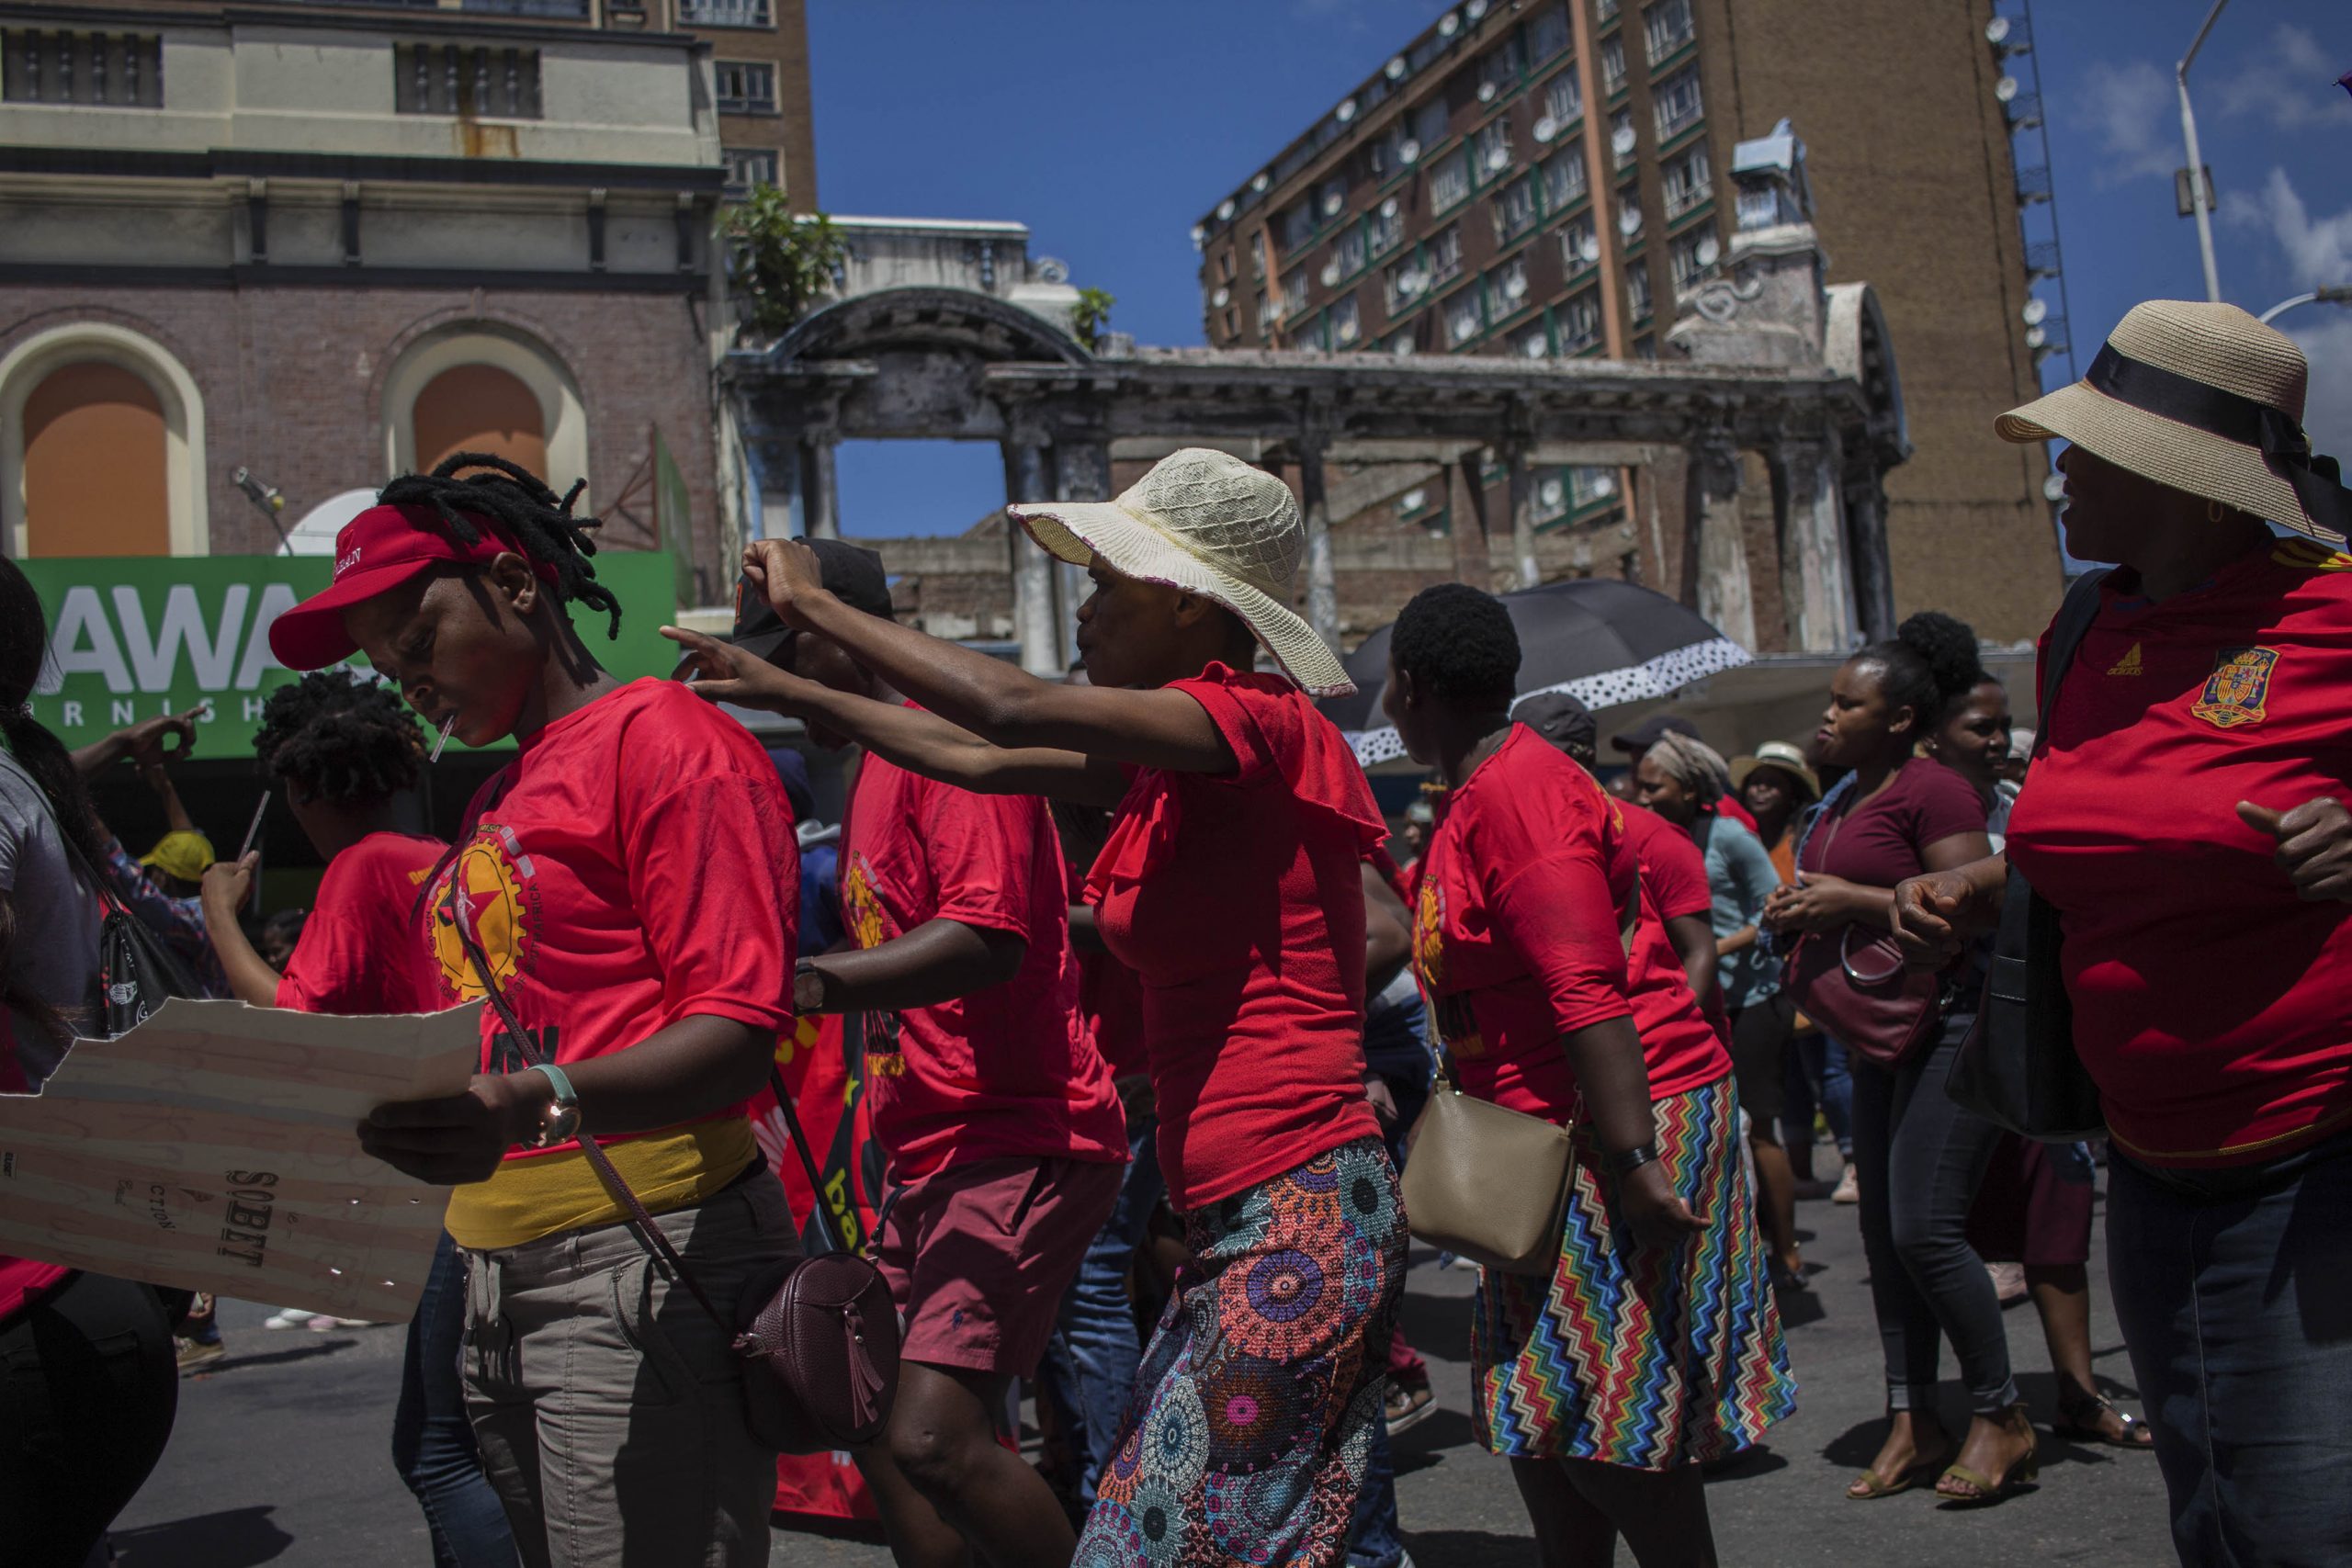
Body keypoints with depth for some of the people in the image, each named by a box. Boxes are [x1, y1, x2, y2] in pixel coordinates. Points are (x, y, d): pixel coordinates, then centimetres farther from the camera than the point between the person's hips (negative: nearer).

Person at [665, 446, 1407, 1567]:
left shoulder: (1257, 723, -14)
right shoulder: (1171, 768, 14)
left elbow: (1012, 708, -25)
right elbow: (986, 759, 19)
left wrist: (815, 605, -13)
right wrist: (791, 694, 21)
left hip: (1298, 1215, -9)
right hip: (1235, 1221, 9)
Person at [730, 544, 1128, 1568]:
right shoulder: (875, 774, 21)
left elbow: (988, 939, -26)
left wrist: (803, 983, -36)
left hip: (1020, 1138, -11)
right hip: (928, 1156, 11)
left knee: (933, 1438, -20)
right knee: (881, 1435, 13)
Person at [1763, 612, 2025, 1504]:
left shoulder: (1932, 790, -12)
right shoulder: (1842, 803, 16)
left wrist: (1849, 898, -20)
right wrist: (1795, 916, 8)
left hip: (1948, 1022, -9)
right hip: (1878, 1032, 10)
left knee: (1924, 1227, -12)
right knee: (1883, 1230, 9)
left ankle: (2003, 1419, 5)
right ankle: (1914, 1424, 17)